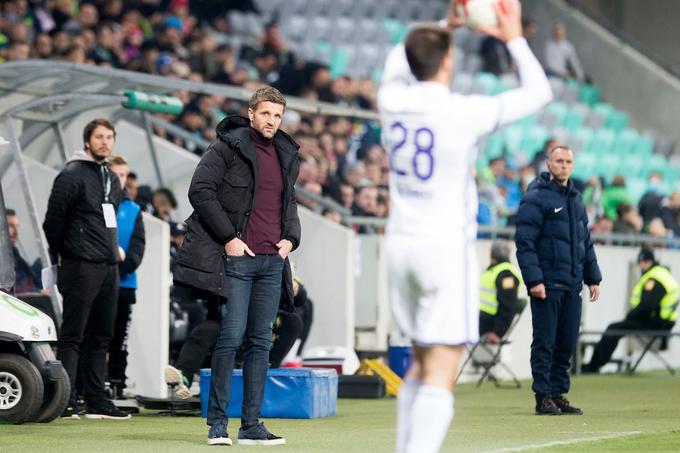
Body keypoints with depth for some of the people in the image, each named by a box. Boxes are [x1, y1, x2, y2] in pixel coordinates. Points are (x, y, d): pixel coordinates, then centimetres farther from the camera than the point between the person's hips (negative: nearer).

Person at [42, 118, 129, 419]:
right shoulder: (72, 175, -8)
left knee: (101, 336, 9)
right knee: (73, 335, -7)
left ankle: (96, 400, 14)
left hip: (109, 267, 8)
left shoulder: (112, 180, 17)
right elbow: (53, 220, -8)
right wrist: (62, 254, 0)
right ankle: (65, 401, -8)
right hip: (81, 267, -8)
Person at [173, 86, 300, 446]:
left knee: (261, 342, 5)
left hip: (272, 261, 6)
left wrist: (290, 237, 8)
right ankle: (217, 422, -1)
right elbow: (200, 190, -9)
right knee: (231, 337, -8)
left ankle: (251, 424, 8)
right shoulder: (228, 147, -3)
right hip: (236, 257, -6)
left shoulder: (286, 156, 16)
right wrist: (229, 237, -13)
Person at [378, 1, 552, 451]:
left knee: (421, 364, 19)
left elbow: (398, 59, 26)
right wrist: (514, 38, 9)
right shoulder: (464, 112, -14)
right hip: (446, 247, -6)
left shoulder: (392, 101, 1)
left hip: (402, 243, 7)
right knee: (440, 376, -9)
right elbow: (539, 91, -1)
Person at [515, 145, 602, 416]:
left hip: (572, 286, 7)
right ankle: (543, 397, -1)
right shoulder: (536, 198, -6)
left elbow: (585, 241, 24)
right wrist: (533, 279, -18)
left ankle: (559, 394, 13)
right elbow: (524, 242, -11)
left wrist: (593, 278, 18)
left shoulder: (576, 199, 17)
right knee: (545, 342, -4)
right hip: (547, 285, -7)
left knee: (567, 343, 7)